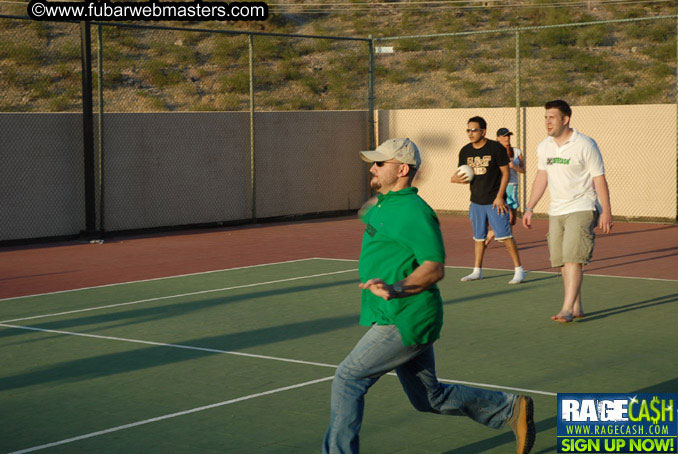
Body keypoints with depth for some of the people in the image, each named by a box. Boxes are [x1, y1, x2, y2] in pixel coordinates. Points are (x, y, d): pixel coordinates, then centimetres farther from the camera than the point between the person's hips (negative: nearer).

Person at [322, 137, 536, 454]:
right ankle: (511, 409, 25)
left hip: (405, 321, -10)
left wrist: (395, 289, -34)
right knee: (432, 399, 17)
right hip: (392, 318, 10)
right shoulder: (382, 206, 12)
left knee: (347, 380, -10)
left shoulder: (413, 213, -17)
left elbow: (434, 268, -23)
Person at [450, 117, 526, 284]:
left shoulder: (496, 148, -8)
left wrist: (499, 197, -13)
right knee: (479, 237, 12)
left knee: (505, 235, -9)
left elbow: (505, 173, -6)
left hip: (494, 201, -5)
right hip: (476, 201, 5)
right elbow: (462, 174, 15)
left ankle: (519, 270, -2)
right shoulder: (465, 151, 6)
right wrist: (457, 179, -10)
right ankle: (477, 271, 21)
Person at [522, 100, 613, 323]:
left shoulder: (585, 145, -9)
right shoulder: (544, 147, 8)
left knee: (573, 258, -16)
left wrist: (606, 212, -9)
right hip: (556, 211, 6)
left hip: (581, 209, -6)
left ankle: (567, 309, -17)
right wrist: (529, 208, 16)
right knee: (561, 261, 4)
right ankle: (577, 307, 14)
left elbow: (599, 179, -6)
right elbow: (541, 177, 19)